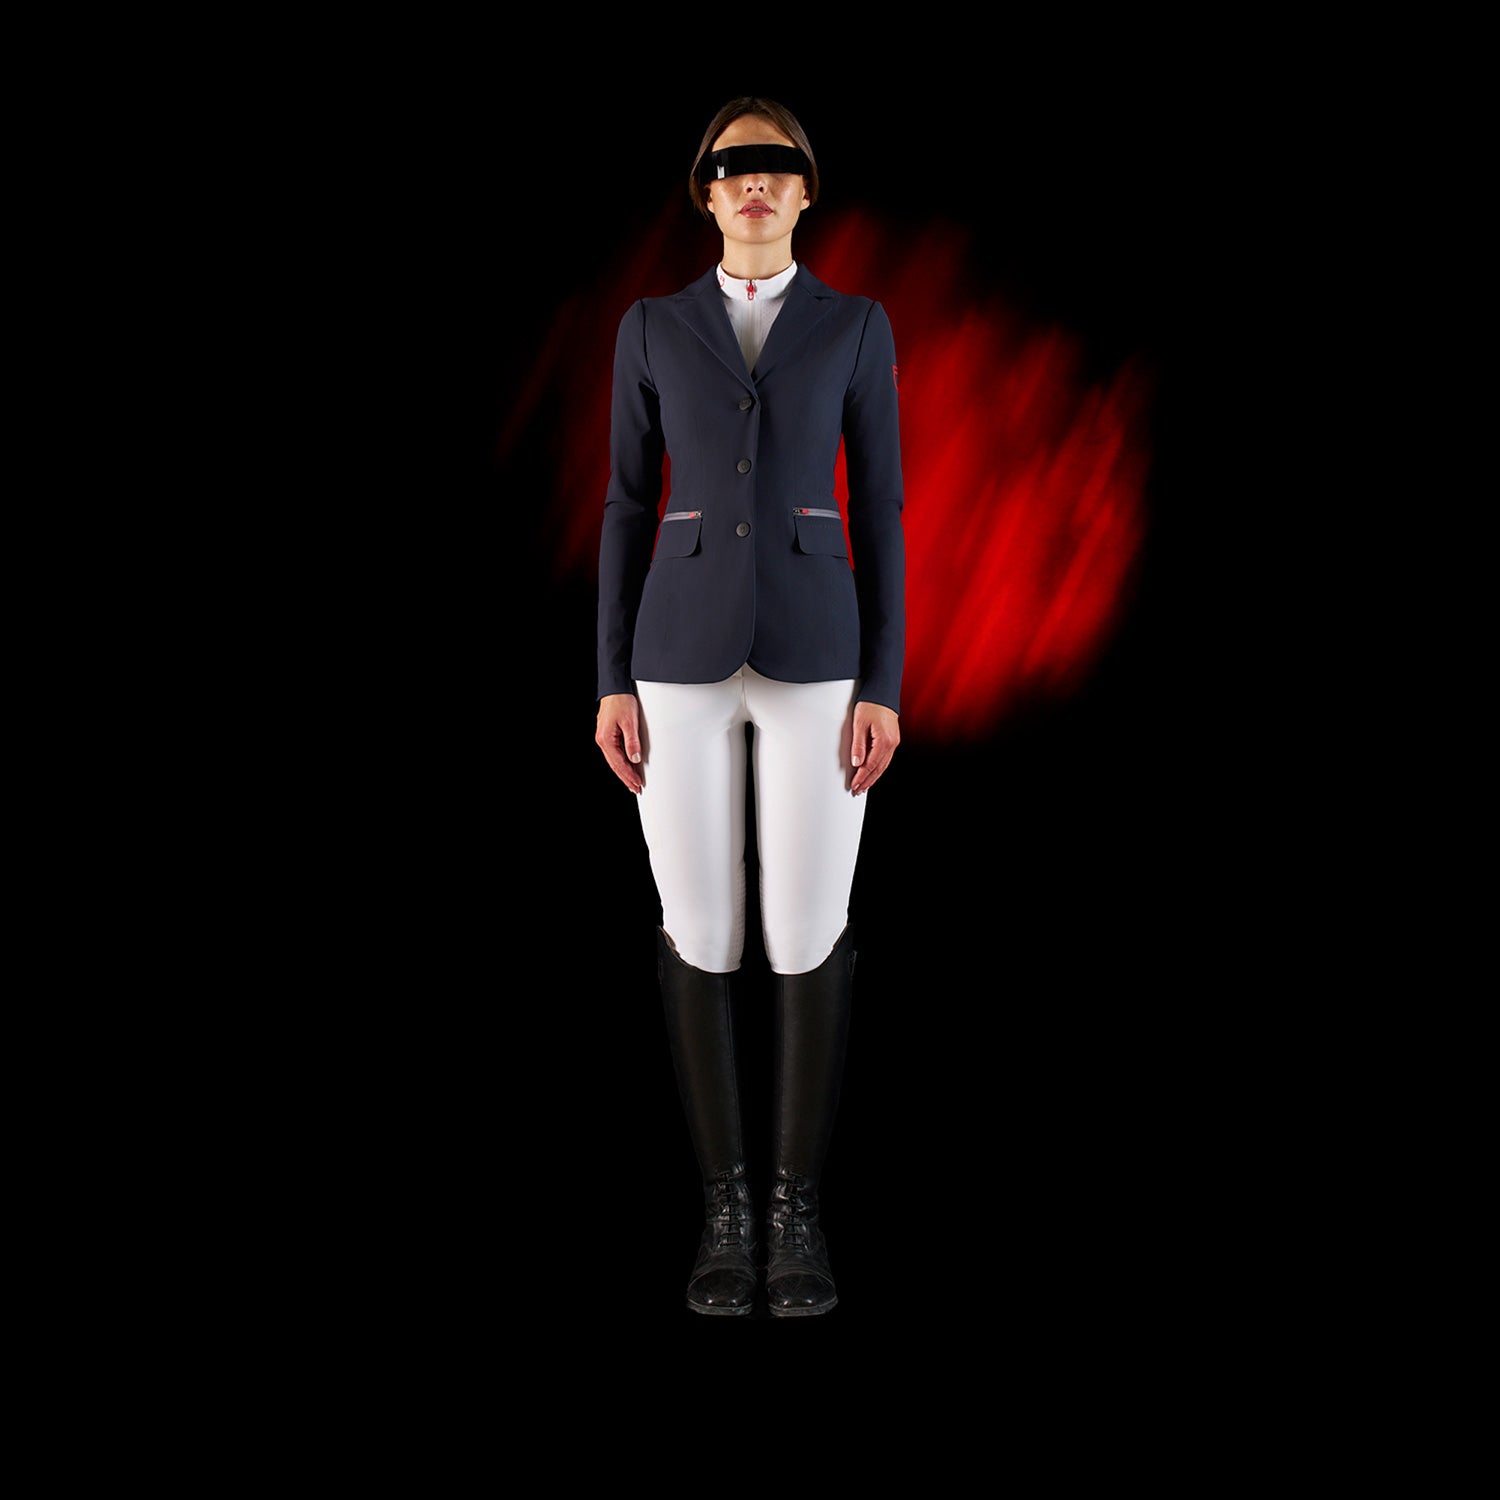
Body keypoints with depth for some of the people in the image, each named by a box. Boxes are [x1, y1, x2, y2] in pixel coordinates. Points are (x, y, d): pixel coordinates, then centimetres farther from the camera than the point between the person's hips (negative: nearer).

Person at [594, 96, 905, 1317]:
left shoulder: (857, 327, 8)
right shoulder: (653, 327, 10)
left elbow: (879, 511, 4)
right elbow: (628, 507, 8)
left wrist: (884, 685, -4)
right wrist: (614, 682, 1)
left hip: (816, 654, -1)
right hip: (686, 653, 1)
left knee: (809, 937, -3)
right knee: (699, 935, 1)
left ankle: (798, 1205, 14)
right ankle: (727, 1206, 16)